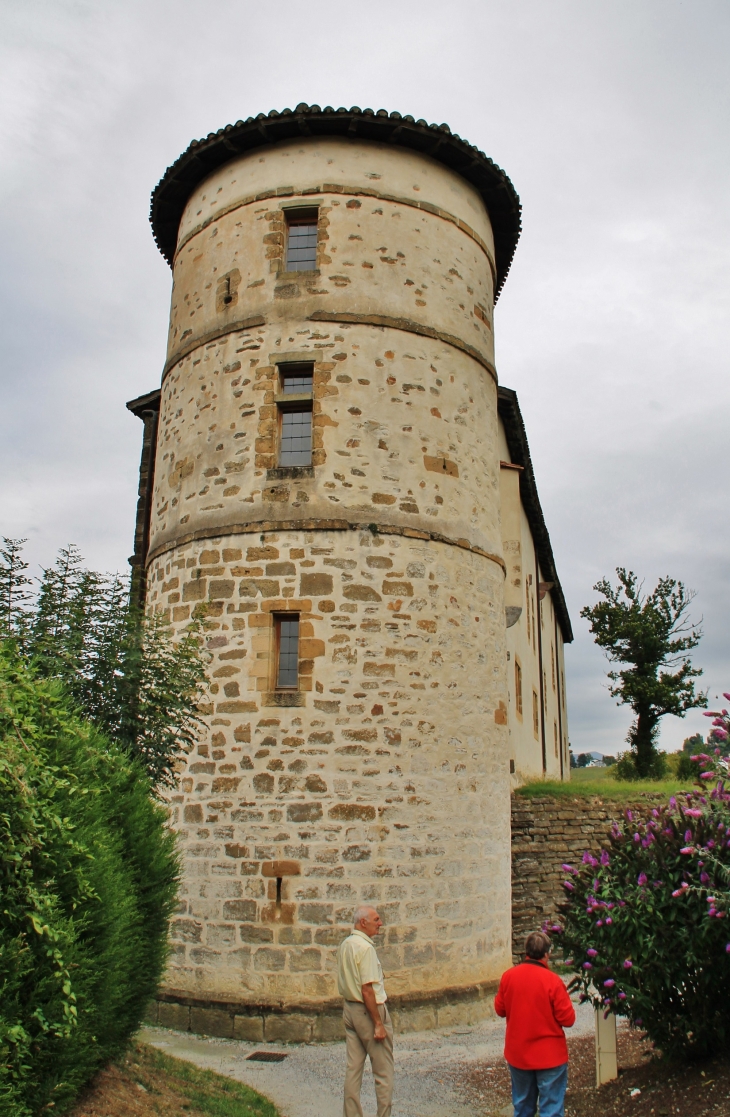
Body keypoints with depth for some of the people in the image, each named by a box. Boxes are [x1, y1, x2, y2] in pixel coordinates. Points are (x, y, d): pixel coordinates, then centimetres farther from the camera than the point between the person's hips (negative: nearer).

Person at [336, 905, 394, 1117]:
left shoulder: (345, 945, 7)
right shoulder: (365, 947, -20)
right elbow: (367, 990, -23)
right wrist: (378, 1024, -19)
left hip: (349, 1008, 8)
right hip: (368, 1010, -8)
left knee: (353, 1068, 13)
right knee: (383, 1071, 4)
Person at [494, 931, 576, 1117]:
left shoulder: (508, 976, -8)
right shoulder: (552, 981, -20)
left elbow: (499, 1009, 4)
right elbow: (568, 1019, -15)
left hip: (517, 1054, 4)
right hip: (549, 1056, -4)